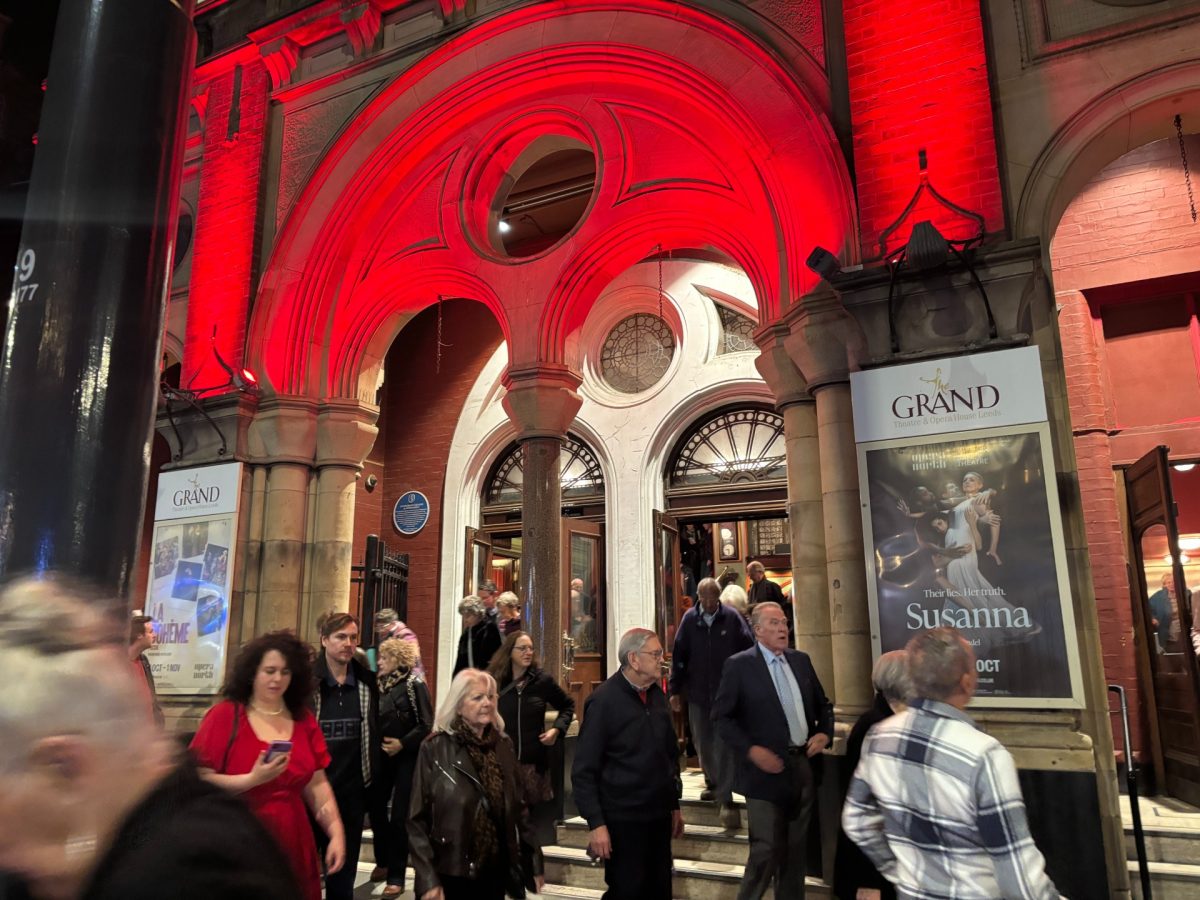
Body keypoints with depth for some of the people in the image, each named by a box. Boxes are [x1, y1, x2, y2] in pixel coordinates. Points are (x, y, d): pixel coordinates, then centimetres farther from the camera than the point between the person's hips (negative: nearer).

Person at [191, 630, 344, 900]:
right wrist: (253, 779, -24)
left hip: (291, 842, 4)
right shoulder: (224, 715, -9)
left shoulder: (304, 720, 4)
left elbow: (317, 784, 5)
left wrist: (336, 833, -3)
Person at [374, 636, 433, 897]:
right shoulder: (380, 685, 6)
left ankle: (396, 876, 12)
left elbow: (427, 725, -12)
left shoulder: (414, 685, -11)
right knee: (376, 809, 11)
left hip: (406, 758, -6)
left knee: (399, 816, -1)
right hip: (381, 756, 6)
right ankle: (384, 861, 34)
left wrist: (402, 743, -18)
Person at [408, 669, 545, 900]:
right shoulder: (435, 749, -11)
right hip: (451, 874, -4)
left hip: (495, 872, 4)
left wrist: (534, 861, 10)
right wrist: (428, 880, -13)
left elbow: (517, 808, 10)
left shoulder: (503, 745, 3)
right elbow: (417, 820, -9)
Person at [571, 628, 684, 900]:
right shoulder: (604, 700, -14)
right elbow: (584, 770, -14)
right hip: (622, 819, -6)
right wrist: (596, 823, -17)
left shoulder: (657, 695, 5)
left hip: (659, 815, 6)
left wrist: (674, 804, 15)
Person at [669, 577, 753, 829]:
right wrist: (675, 690, 3)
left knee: (724, 746, -5)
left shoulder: (732, 618, -6)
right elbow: (678, 655, 2)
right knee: (703, 744, 16)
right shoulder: (690, 619, 0)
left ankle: (725, 799, 1)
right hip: (697, 692, 3)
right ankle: (713, 784, 38)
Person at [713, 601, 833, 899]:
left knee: (796, 849, 16)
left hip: (804, 765, 5)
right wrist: (751, 750, -18)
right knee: (766, 850, -1)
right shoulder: (739, 665, -10)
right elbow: (721, 716, -9)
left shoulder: (801, 660, 7)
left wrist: (825, 733, -2)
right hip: (767, 768, -5)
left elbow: (823, 704, 16)